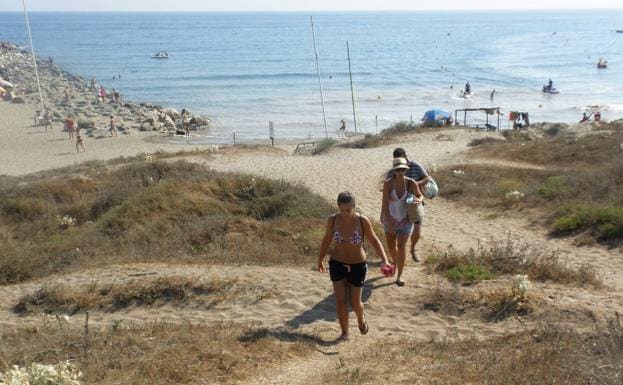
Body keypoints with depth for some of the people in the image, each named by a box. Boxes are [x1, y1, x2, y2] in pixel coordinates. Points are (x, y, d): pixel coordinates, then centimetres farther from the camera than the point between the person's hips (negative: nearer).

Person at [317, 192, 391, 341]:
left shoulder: (363, 221, -22)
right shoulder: (332, 220, -16)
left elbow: (374, 241, -10)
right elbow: (326, 240, 1)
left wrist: (385, 260, -22)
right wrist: (320, 260, 13)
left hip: (357, 265, -1)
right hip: (337, 264, 1)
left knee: (355, 303, 9)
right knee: (340, 302, 0)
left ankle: (361, 316, 45)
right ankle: (344, 333, 24)